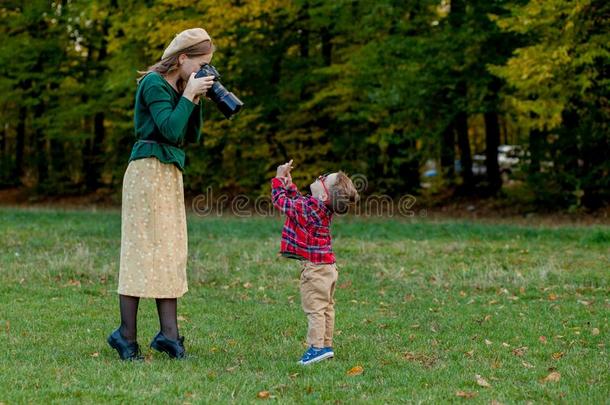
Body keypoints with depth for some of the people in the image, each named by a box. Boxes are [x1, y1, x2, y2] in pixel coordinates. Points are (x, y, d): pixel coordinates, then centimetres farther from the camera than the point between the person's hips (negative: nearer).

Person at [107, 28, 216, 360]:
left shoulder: (176, 87, 16)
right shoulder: (154, 83, -10)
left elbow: (192, 136, 15)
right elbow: (170, 129, -20)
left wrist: (196, 100, 5)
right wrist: (189, 96, -12)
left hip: (170, 172, 9)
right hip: (149, 169, -9)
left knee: (170, 252, 5)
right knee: (144, 250, -7)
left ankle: (168, 334, 6)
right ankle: (127, 336, -2)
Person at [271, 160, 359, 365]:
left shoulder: (308, 208, -23)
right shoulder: (324, 208, 3)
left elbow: (279, 200, -11)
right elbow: (297, 200, 21)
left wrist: (279, 178, 1)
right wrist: (288, 183, 15)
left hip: (314, 268, -9)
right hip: (328, 266, 9)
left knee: (314, 308, -3)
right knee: (327, 307, 13)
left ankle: (317, 347, -1)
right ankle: (326, 346, 20)